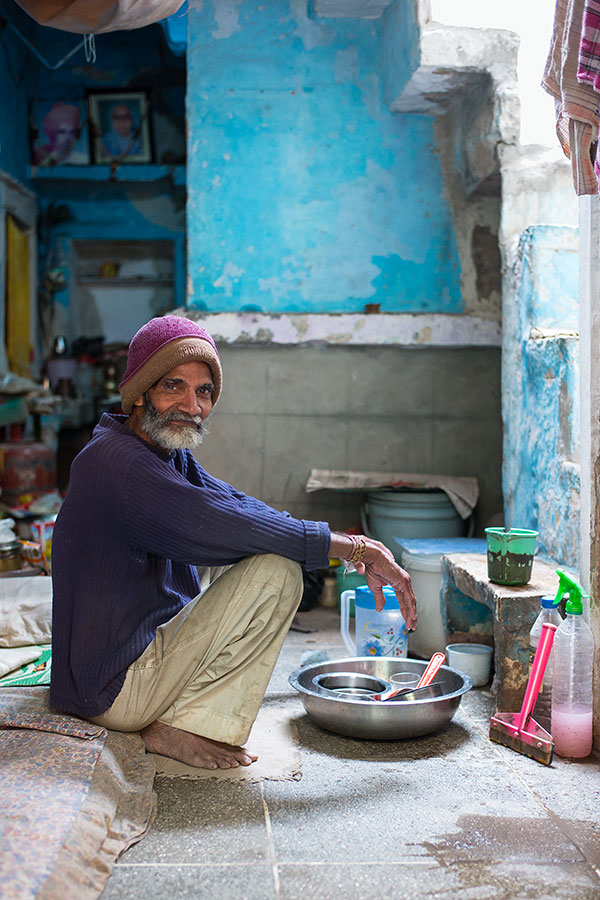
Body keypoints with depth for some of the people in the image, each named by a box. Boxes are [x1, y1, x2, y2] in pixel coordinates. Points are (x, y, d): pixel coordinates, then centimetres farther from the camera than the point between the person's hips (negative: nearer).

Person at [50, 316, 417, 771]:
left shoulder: (172, 457, 9)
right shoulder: (116, 460, -22)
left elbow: (242, 507, 5)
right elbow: (218, 525, -29)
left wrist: (357, 554, -7)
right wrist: (356, 547, -22)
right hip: (114, 690, -10)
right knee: (277, 569, -19)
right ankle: (182, 728, -11)